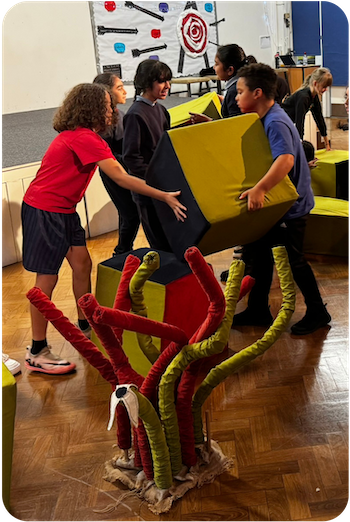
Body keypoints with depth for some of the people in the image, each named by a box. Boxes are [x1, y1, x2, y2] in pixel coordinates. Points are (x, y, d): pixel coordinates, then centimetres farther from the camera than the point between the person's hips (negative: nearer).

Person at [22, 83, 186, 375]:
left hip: (64, 209, 10)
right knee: (48, 278, -6)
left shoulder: (84, 136, 11)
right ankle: (37, 353, 3)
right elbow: (121, 179, -26)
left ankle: (86, 327, 29)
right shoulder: (83, 138, -21)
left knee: (82, 263, 13)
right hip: (44, 210, -10)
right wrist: (166, 197, -26)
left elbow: (119, 173, 7)